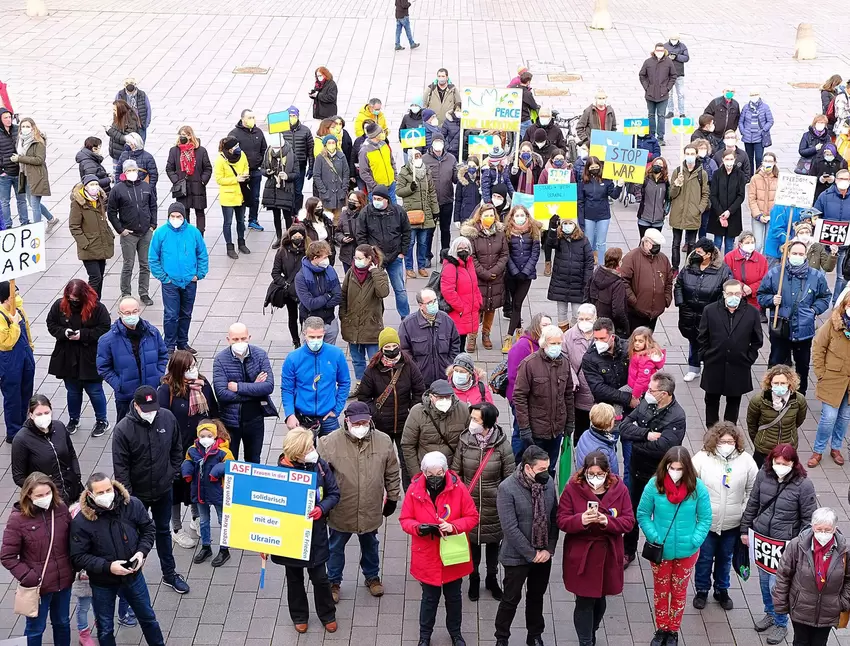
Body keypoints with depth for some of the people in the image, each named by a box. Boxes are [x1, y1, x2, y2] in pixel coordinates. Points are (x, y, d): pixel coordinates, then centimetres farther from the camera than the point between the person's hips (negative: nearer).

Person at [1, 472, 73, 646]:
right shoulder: (18, 518, -18)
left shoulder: (61, 508, -6)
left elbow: (71, 539, 7)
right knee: (35, 629, 13)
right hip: (37, 585, -4)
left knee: (62, 623, 23)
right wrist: (29, 578, -18)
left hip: (63, 581, 4)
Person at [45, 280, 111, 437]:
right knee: (72, 391, 18)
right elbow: (51, 324, 4)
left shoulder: (97, 307, -15)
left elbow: (104, 330, -13)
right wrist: (64, 332, -15)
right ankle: (73, 419, 38)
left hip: (90, 360, -3)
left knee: (94, 391, 8)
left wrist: (83, 334, -23)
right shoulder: (59, 305, -6)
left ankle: (102, 420, 27)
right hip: (67, 358, 3)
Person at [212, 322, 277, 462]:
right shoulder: (220, 359, -13)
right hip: (230, 420, -1)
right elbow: (222, 394, -22)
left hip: (255, 418, 2)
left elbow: (269, 386, -18)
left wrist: (238, 387, -21)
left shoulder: (260, 354, -8)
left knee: (254, 461, 19)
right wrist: (254, 389, -17)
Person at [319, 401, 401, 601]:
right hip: (340, 510, -2)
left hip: (371, 510, 2)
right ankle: (333, 582, 39)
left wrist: (393, 498, 9)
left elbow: (392, 473, 3)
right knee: (336, 547, 18)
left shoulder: (383, 441, -10)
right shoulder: (331, 442, -18)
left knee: (370, 545, 24)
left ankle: (372, 577, 47)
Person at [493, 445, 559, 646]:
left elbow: (554, 518, 1)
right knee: (511, 599, 9)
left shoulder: (548, 483, -5)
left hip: (543, 554, 5)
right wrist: (531, 554, -17)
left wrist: (549, 549, -7)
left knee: (537, 596, 20)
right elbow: (510, 527, -21)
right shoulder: (507, 488, -21)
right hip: (517, 556, -4)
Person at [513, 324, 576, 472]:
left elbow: (569, 394, 13)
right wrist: (524, 427, -16)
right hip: (536, 430, -5)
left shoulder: (564, 362, 4)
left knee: (550, 469, 17)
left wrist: (570, 422, 12)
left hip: (557, 429, 5)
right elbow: (519, 397, -13)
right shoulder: (529, 364, -13)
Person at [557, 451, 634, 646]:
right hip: (580, 556, -3)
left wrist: (608, 521, -25)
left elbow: (629, 521, -6)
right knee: (584, 602, 1)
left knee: (600, 599, 19)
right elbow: (562, 521, -11)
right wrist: (581, 520, -31)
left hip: (608, 555, 3)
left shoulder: (619, 489, -5)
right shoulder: (572, 488, -11)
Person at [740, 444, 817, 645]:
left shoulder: (803, 485, -17)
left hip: (785, 544, -4)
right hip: (761, 538, 5)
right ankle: (770, 613, 43)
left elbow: (808, 519, -9)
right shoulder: (764, 475, -6)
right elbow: (752, 504, 7)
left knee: (776, 585, 0)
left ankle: (781, 623, 23)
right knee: (764, 579, 20)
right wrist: (745, 529, 11)